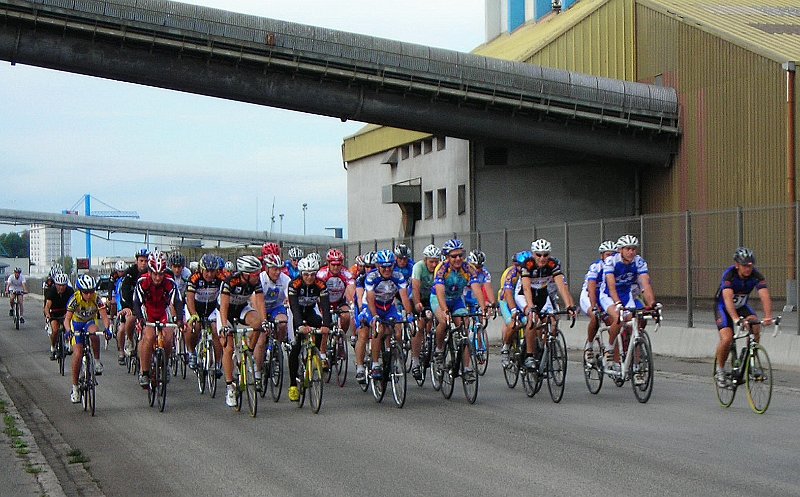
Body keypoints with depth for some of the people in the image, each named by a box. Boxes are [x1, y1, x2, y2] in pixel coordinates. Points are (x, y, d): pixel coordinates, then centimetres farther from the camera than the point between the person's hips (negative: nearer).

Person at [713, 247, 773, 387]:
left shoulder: (757, 276, -21)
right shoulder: (729, 275, -31)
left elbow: (765, 296, -34)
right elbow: (728, 298, -43)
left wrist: (768, 316, -51)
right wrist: (736, 319, -58)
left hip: (742, 306, 3)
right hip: (723, 307, -3)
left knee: (755, 327, -25)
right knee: (727, 338, -23)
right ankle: (720, 370, 0)